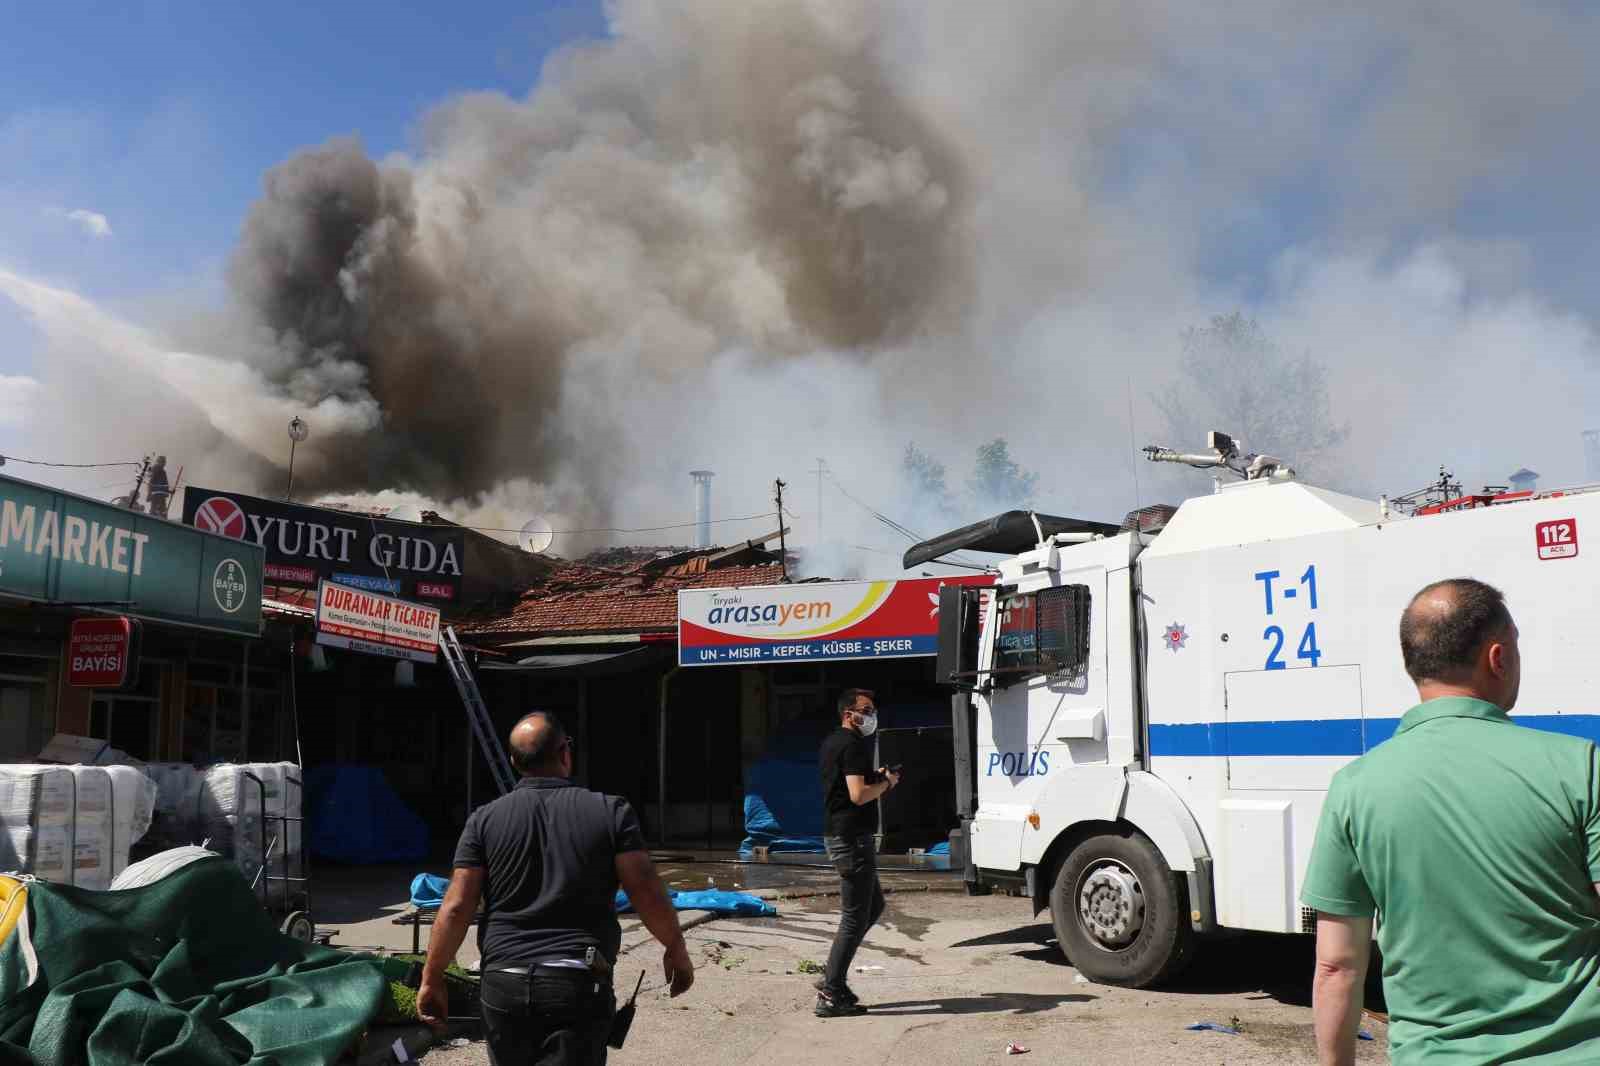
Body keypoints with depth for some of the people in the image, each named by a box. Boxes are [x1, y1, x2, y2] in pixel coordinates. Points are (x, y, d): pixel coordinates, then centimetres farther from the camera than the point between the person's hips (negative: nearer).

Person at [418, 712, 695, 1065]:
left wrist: (432, 979, 9)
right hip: (579, 985, -2)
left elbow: (456, 908, -1)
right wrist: (676, 949, 12)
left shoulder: (484, 820, 3)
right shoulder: (611, 812, -1)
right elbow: (648, 896, -3)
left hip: (503, 984, 2)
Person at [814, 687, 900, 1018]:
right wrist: (886, 783, -9)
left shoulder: (832, 742, 17)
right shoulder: (853, 744, -16)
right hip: (852, 838, -11)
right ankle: (831, 995, 0)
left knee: (874, 905, 20)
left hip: (836, 835, 11)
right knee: (855, 917, -4)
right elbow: (858, 795, -25)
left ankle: (832, 978, 20)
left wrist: (875, 777, 15)